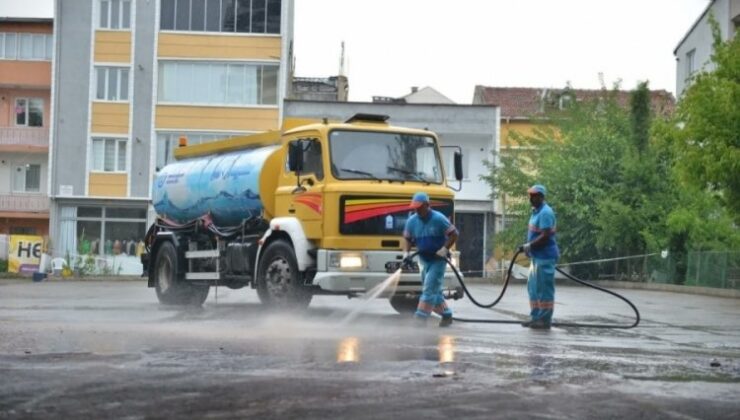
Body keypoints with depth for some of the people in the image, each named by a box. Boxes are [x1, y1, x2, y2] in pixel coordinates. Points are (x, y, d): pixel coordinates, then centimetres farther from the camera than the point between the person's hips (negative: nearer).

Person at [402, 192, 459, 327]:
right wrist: (406, 253, -5)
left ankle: (421, 317, -16)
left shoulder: (438, 219, -16)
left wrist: (445, 249, -20)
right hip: (424, 260, 6)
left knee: (430, 287, -14)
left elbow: (454, 234, -11)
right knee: (434, 290, 12)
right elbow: (407, 238, 11)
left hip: (438, 260, -6)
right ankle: (446, 315, 27)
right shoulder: (412, 221, -1)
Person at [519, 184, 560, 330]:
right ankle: (535, 317, 21)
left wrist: (529, 246, -17)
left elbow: (545, 236, -22)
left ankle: (545, 320, -1)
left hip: (545, 257, -10)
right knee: (533, 287, 14)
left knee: (544, 289, -5)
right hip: (537, 256, 10)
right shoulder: (536, 211, 16)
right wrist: (528, 247, 10)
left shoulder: (545, 213, -15)